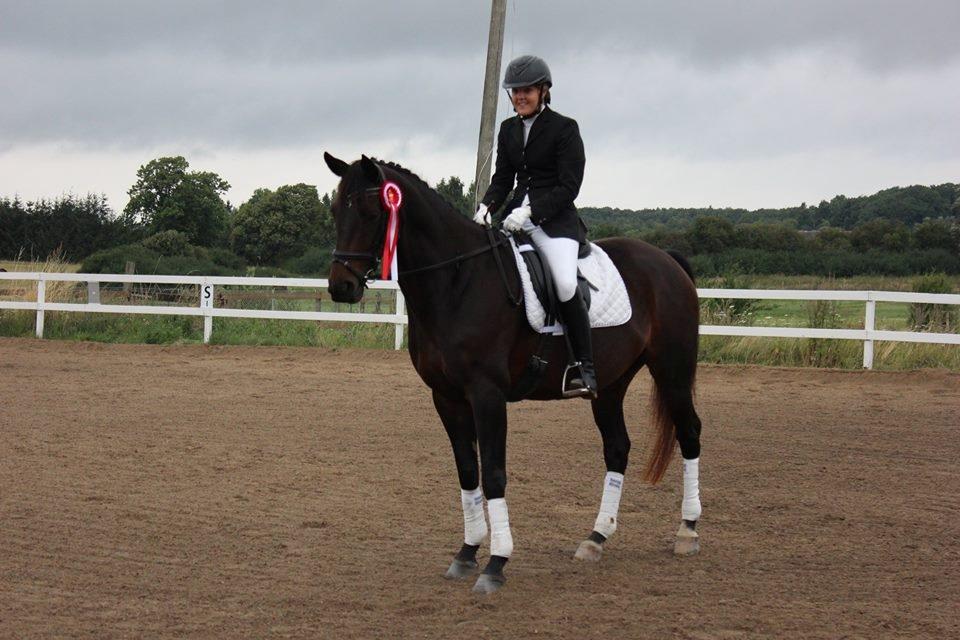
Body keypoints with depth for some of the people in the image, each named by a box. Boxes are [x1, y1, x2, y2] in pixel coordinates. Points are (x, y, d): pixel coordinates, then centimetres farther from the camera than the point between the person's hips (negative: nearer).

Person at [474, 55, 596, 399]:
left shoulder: (564, 128, -5)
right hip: (516, 217, 7)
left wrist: (530, 211, -20)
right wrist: (487, 205, -4)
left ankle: (586, 370, -21)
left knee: (566, 284, -28)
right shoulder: (508, 129, 15)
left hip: (555, 219, -7)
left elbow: (569, 186, -10)